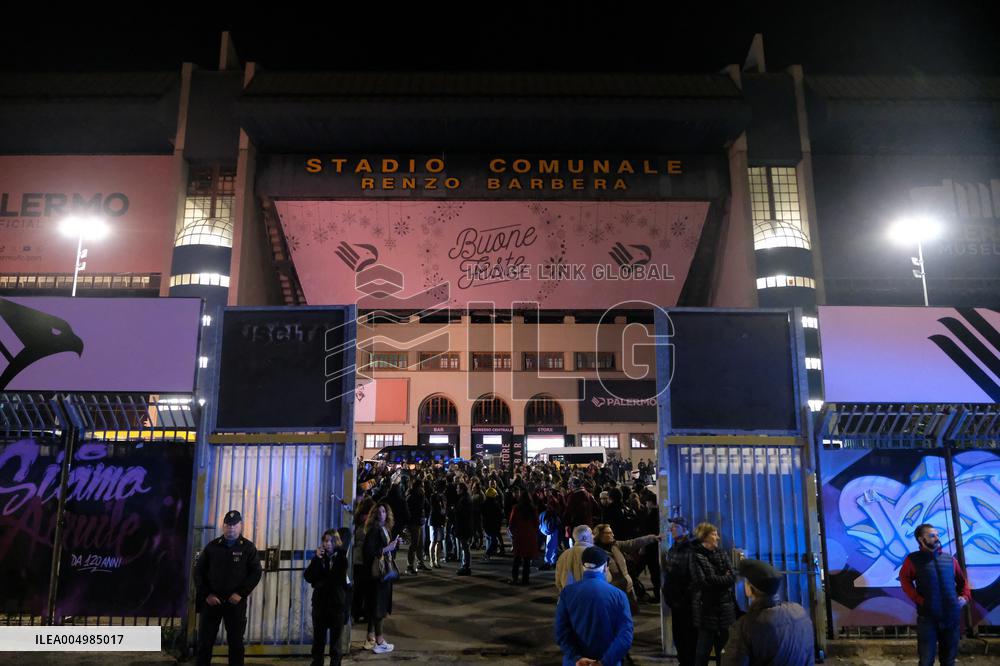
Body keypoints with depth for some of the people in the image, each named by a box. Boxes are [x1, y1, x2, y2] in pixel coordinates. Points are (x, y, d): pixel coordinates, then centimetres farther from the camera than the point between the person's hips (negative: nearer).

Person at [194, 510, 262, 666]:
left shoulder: (248, 547, 2)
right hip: (211, 600, 1)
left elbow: (256, 572, -3)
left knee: (236, 641, 5)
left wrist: (241, 594, -13)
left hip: (235, 602, -1)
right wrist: (206, 594, -7)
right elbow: (198, 571, 5)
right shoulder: (213, 546, 6)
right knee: (205, 640, 5)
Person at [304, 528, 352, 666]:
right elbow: (308, 577, -10)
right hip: (320, 603, 1)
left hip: (338, 604, -1)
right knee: (318, 637, 9)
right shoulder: (319, 557, -2)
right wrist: (316, 559, -19)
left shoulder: (342, 557, -5)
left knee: (335, 638, 7)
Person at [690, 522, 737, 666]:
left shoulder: (721, 554, 10)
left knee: (724, 648, 10)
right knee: (704, 649, 1)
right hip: (707, 608, -5)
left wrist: (715, 579, -11)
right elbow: (702, 581, -16)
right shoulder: (697, 557, -6)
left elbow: (732, 577, 2)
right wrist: (723, 579, -7)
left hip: (725, 608, 5)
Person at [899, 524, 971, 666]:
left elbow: (962, 581, 18)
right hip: (928, 617, -4)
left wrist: (965, 596, 1)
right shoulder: (913, 560, -4)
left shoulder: (950, 559, 8)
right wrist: (918, 599, -9)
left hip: (952, 617, 4)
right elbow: (904, 579, 1)